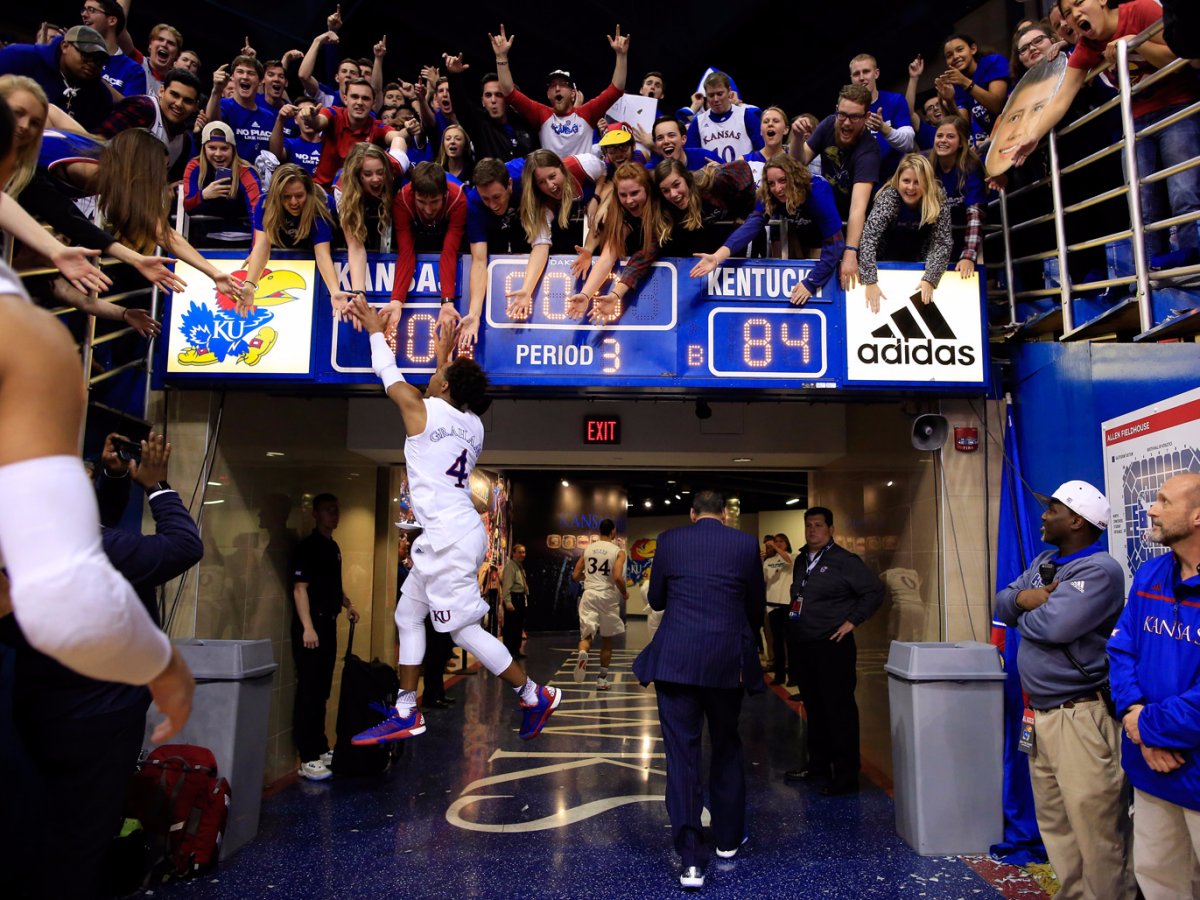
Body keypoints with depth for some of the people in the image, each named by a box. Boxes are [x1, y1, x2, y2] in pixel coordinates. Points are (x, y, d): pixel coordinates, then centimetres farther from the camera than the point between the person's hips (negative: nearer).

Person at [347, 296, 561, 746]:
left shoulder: (422, 409, -9)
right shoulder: (472, 424, 10)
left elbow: (388, 374, 8)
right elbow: (445, 395, 32)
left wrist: (375, 328, 22)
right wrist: (446, 355, 43)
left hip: (449, 537, -9)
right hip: (448, 537, 9)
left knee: (464, 629, -3)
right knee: (407, 616, 16)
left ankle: (534, 696, 8)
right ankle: (406, 715, 23)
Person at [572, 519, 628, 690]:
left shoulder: (588, 549, 8)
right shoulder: (618, 551, -3)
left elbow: (575, 576, 9)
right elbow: (617, 577, -17)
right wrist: (625, 593, 2)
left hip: (589, 595, 2)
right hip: (608, 597, -2)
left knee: (586, 635, 3)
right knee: (607, 640, 14)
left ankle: (582, 654, -32)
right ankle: (602, 679, 18)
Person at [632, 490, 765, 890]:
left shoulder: (669, 541, 1)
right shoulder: (745, 544, 0)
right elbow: (757, 607, 8)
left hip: (675, 660, -1)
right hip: (728, 661, 1)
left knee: (681, 754, 4)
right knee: (727, 749, 20)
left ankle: (691, 860, 3)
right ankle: (728, 839, 34)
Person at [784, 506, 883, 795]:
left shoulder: (844, 561, -9)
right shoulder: (801, 561, 13)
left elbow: (875, 591, -12)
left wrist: (852, 621, -13)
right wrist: (794, 624, 12)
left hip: (833, 647, -8)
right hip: (803, 646, 8)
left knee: (839, 711, -2)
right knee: (814, 709, 16)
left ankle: (846, 777, 7)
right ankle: (818, 766, 29)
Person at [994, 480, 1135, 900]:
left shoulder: (1099, 570, -15)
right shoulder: (1044, 561, 13)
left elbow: (1054, 625, -27)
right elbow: (1002, 604, 11)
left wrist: (1024, 615, -6)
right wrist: (1024, 599, -10)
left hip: (1080, 717, -9)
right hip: (1040, 713, 9)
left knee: (1095, 829, 0)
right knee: (1055, 825, 17)